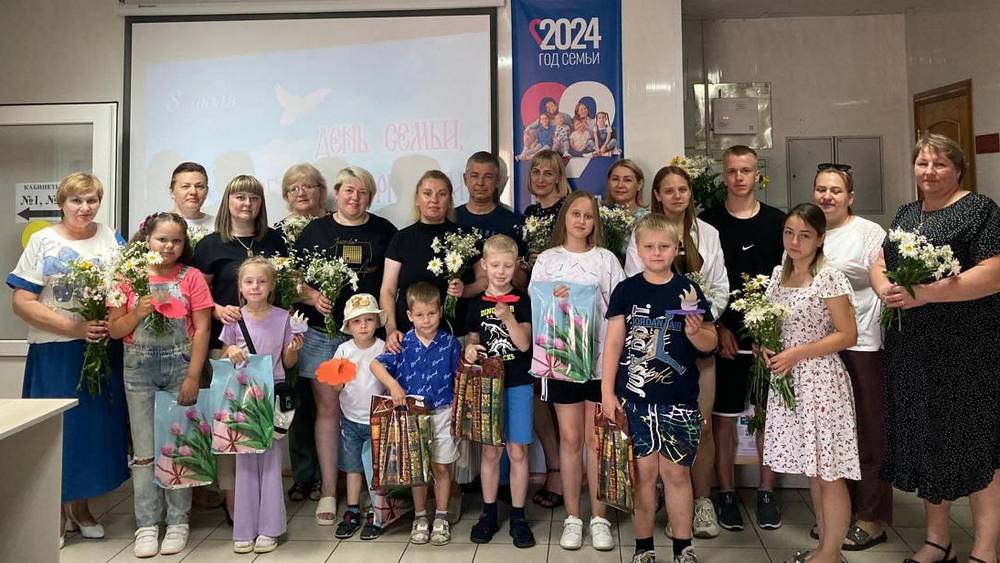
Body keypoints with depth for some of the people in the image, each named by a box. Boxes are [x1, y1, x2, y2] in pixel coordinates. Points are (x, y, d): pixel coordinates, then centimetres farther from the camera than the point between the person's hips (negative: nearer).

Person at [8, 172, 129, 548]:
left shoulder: (112, 240, 7)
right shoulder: (43, 241, 0)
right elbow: (21, 302, -6)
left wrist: (111, 326, -11)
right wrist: (74, 327, -17)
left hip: (103, 351, 2)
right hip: (54, 353, -2)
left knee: (96, 425, 8)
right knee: (56, 429, 3)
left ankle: (81, 506, 26)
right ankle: (56, 512, 20)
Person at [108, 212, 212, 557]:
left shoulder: (191, 277, -1)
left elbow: (202, 329, -4)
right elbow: (114, 330, 6)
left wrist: (192, 377, -9)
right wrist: (138, 313, -14)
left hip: (180, 367, -1)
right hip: (139, 370, 2)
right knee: (144, 451, 6)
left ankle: (178, 522, 17)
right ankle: (147, 524, 16)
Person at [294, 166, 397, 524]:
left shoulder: (384, 231, 9)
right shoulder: (316, 230, 8)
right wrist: (311, 296, -14)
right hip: (323, 333, 0)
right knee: (327, 409, 3)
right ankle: (328, 491, 13)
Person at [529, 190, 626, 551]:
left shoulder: (606, 259, 6)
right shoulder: (547, 260, 5)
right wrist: (553, 300, -18)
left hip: (600, 358, 0)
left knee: (597, 440, 6)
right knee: (570, 439, 7)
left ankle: (599, 518, 16)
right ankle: (572, 518, 18)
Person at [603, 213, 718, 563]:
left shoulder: (688, 291, 2)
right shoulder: (626, 290, 1)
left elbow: (710, 343, 7)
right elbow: (613, 342, 1)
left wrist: (695, 331, -15)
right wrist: (607, 391, -4)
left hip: (679, 399, 0)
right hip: (634, 396, 0)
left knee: (676, 472, 7)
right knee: (643, 471, 7)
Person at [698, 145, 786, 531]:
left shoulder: (777, 221, 5)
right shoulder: (708, 222, 2)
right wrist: (720, 328, -7)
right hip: (724, 334, -1)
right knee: (724, 415, 4)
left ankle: (766, 492, 22)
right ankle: (726, 493, 17)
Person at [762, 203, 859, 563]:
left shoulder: (829, 279, -10)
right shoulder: (778, 275, 9)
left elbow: (847, 335, -13)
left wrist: (797, 354, -18)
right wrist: (765, 348, -2)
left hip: (821, 382, -6)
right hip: (788, 381, 7)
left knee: (829, 473, 2)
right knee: (812, 470, 15)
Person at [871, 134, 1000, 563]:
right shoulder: (906, 214, 15)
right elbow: (878, 265, 14)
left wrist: (927, 293, -24)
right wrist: (886, 290, -8)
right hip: (910, 350, 7)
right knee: (925, 437, 12)